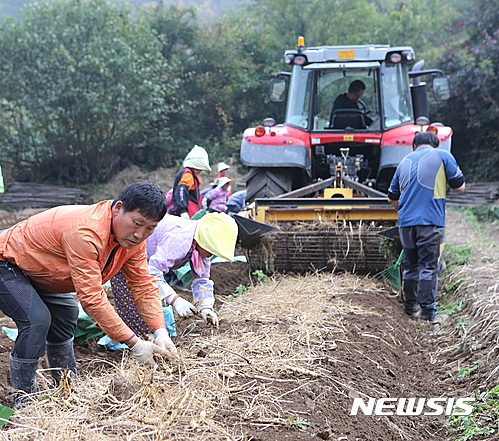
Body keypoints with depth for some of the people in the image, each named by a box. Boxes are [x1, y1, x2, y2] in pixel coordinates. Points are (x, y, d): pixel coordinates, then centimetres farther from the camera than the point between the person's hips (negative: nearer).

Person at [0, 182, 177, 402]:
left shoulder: (133, 237, -11)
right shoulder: (85, 233, -39)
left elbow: (144, 286, -7)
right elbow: (91, 297, -39)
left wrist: (160, 332, -22)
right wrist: (134, 343, -37)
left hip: (34, 272, 10)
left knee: (65, 314, 14)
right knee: (37, 319, -24)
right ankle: (24, 399, -11)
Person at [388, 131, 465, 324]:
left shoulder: (405, 162, 17)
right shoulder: (443, 156, 2)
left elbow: (392, 198, 22)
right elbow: (460, 186, 4)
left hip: (406, 222, 5)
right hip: (431, 221, -5)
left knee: (410, 266, 15)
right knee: (429, 267, -3)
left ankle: (410, 307, 23)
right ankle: (427, 314, -4)